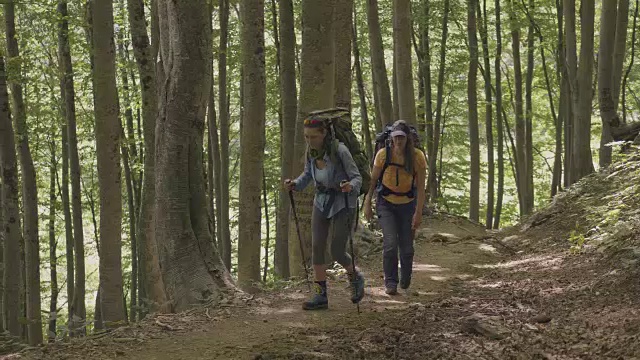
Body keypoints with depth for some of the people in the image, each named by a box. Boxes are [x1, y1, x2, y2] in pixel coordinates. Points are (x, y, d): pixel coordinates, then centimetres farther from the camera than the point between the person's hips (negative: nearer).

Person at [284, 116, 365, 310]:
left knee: (337, 252, -6)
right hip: (322, 201, 5)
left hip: (343, 203, -5)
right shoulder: (311, 151, -7)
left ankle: (355, 278, 25)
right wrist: (295, 184, -9)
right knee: (317, 248, -4)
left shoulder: (340, 150, -24)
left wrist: (350, 186, -41)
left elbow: (357, 177, -19)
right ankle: (321, 295, 3)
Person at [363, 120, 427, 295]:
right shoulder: (383, 154, -14)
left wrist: (418, 212, -16)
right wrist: (367, 204, -1)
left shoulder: (417, 156, -15)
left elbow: (420, 187, -12)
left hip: (407, 205, 0)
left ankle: (405, 280, 31)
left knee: (406, 247, 4)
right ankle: (390, 282, -1)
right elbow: (373, 180, -2)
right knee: (390, 243, -15)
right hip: (386, 204, 0)